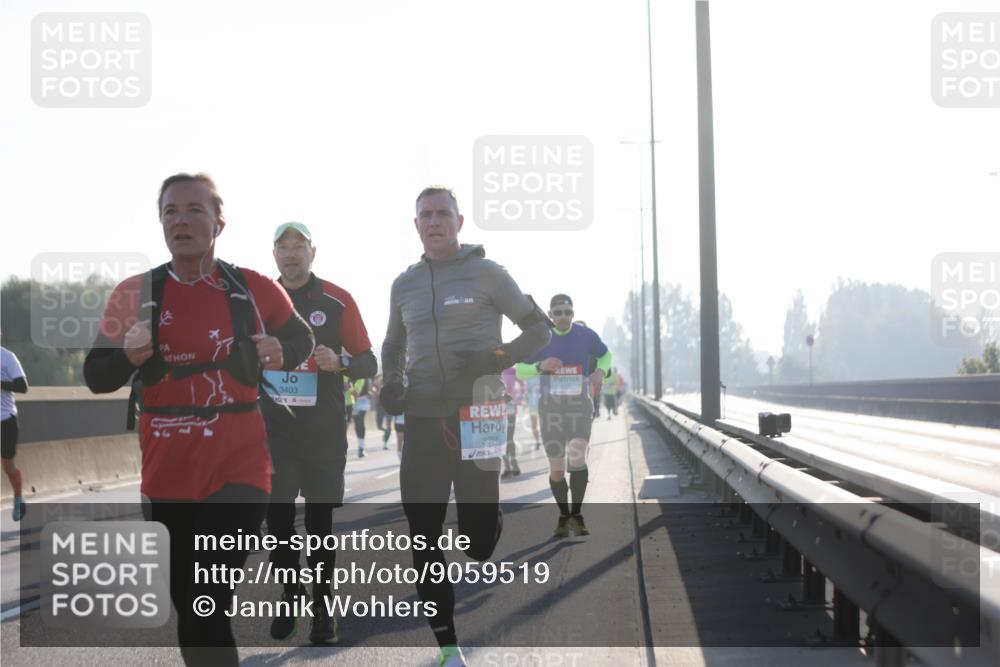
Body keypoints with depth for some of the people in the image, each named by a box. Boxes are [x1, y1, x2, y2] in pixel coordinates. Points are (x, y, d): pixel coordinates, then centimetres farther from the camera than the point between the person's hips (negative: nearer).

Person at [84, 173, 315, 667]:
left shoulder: (254, 289, -2)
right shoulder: (135, 293, -1)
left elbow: (302, 339, 16)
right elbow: (96, 378, 3)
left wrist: (280, 354, -7)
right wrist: (129, 356, -18)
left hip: (238, 468, -2)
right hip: (166, 473, 3)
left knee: (203, 614, -14)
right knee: (187, 604, 14)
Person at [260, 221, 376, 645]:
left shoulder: (337, 301, -1)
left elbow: (368, 363, -2)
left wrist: (339, 363, -19)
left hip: (324, 434, -2)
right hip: (274, 431, 2)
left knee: (320, 520, 2)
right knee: (278, 518, 1)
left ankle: (322, 606, 12)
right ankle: (289, 598, 17)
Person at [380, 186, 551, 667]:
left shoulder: (485, 272, -1)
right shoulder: (404, 285, 11)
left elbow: (539, 328, 1)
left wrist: (499, 358, -16)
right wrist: (391, 384, 4)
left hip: (477, 417, -4)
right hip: (424, 419, 4)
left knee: (477, 541, -9)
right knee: (423, 537, 0)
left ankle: (488, 518, 30)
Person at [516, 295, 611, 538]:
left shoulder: (586, 335, -2)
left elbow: (606, 355, 17)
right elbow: (520, 371, 3)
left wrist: (601, 370, -6)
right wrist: (540, 366, -18)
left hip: (579, 406, -1)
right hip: (551, 408, 1)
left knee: (577, 457, -24)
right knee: (556, 470, 3)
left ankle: (577, 514, -9)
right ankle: (563, 516, 25)